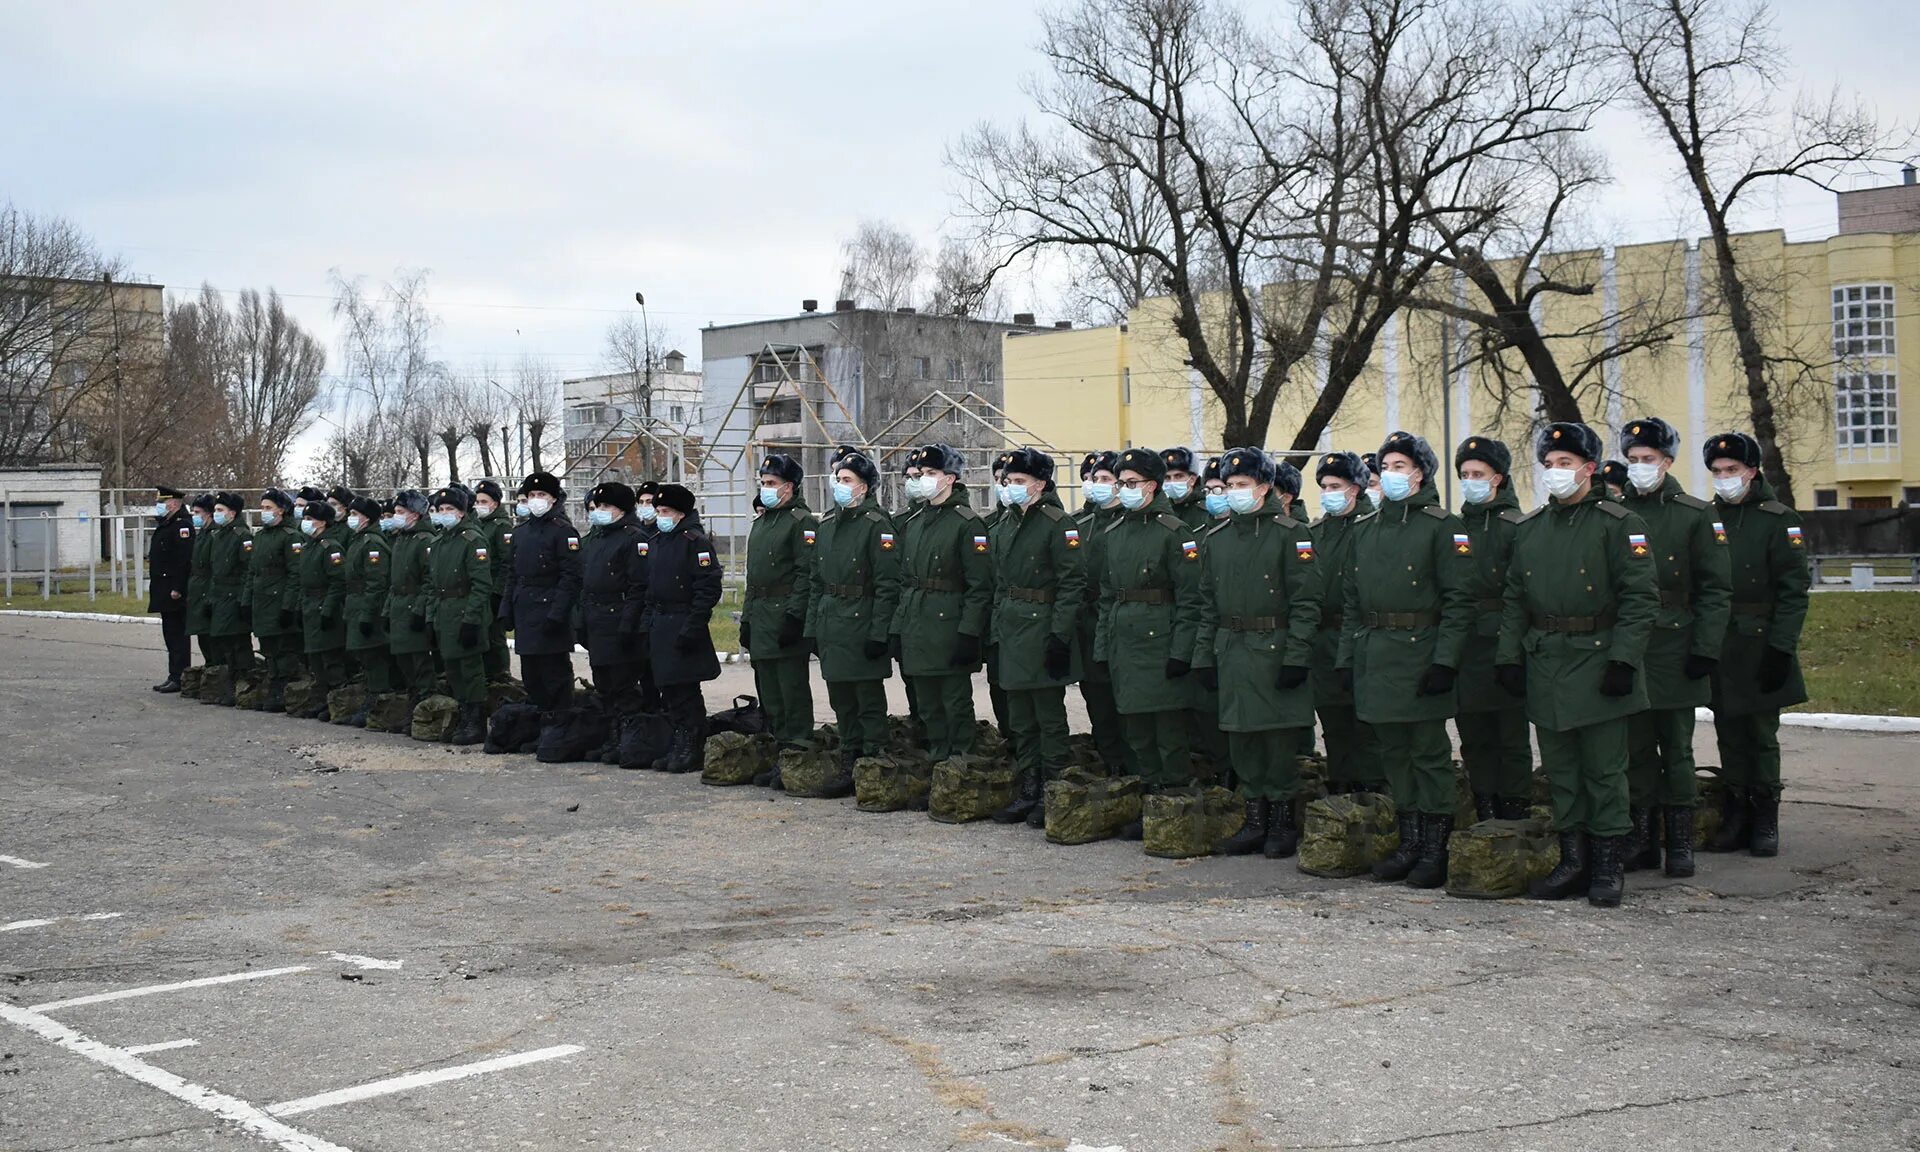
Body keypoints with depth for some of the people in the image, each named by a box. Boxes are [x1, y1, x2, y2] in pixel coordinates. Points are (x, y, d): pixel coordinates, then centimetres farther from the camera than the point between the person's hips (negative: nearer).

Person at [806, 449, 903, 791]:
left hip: (862, 626, -8)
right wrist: (813, 627, 12)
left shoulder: (878, 525, -10)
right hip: (831, 627, 8)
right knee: (841, 700, 13)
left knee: (870, 701, -1)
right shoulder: (827, 524, 13)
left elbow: (888, 585, -14)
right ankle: (849, 765, 22)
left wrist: (879, 633, -19)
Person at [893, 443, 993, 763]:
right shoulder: (912, 523, 14)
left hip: (948, 627, -7)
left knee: (956, 705, -1)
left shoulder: (967, 524, -9)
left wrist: (968, 633, -18)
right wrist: (898, 628, 12)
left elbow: (980, 586, -13)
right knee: (928, 706, 14)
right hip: (917, 631, 7)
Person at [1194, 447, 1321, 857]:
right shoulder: (1216, 538, 12)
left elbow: (1306, 601, -9)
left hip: (1274, 650, -5)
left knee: (1280, 739, -1)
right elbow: (1208, 604, 16)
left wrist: (1296, 655, -15)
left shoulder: (1290, 533, -5)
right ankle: (1255, 821, 18)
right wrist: (1204, 655, 11)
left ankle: (1282, 824, 10)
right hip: (1232, 651, 5)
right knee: (1241, 738, 8)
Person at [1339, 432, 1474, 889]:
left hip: (1420, 653, -6)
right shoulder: (1365, 530, 15)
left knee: (1430, 754, -2)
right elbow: (1351, 600, 17)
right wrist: (1346, 657, 10)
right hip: (1374, 657, 6)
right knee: (1394, 753, 11)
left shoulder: (1443, 526, -5)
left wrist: (1445, 660, -18)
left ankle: (1435, 851, 5)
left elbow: (1459, 600, -10)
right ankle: (1410, 845, 20)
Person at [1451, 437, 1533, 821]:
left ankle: (1515, 812, 7)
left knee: (1512, 735, 1)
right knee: (1473, 735, 10)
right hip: (1463, 646, 6)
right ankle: (1486, 814, 18)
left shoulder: (1516, 526, -4)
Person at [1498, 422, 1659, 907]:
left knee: (1604, 770, 1)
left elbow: (1640, 598, -9)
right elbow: (1514, 598, 15)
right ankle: (1573, 861, 18)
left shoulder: (1618, 524, -4)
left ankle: (1608, 863, 9)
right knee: (1559, 768, 9)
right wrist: (1509, 655, 6)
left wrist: (1623, 660, -16)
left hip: (1596, 662, -5)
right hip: (1544, 664, 5)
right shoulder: (1529, 527, 12)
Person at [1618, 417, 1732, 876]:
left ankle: (1680, 842, 12)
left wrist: (1705, 648, -9)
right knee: (1636, 749, 6)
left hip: (1675, 650, -2)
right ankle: (1642, 838, 15)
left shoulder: (1696, 514, 0)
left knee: (1677, 750, 4)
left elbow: (1716, 589, -1)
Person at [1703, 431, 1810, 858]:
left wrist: (1780, 649, -14)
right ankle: (1736, 815, 16)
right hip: (1716, 650, 4)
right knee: (1729, 736, 8)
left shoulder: (1779, 520, -4)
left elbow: (1794, 590, -8)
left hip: (1759, 648, -4)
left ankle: (1765, 820, 11)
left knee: (1762, 735, 2)